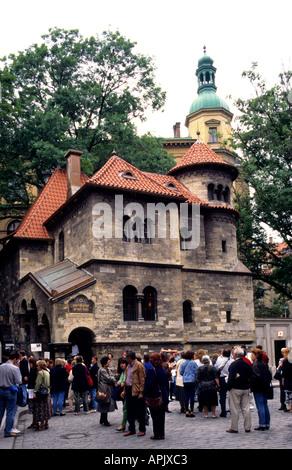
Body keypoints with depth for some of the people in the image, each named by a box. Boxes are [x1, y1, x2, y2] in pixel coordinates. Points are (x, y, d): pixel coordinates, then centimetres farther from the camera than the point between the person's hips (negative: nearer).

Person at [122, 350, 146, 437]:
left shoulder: (139, 365, -11)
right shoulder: (128, 366, 15)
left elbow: (142, 380, -14)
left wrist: (141, 392, -18)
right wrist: (124, 390, 15)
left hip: (136, 392, -8)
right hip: (129, 391, 8)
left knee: (139, 412, 2)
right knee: (129, 412, 13)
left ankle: (142, 430, 13)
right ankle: (131, 429, 24)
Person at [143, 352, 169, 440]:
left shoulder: (151, 370, -17)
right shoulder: (163, 369, 5)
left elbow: (149, 385, -19)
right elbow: (166, 382, 13)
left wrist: (145, 394, -7)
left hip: (154, 397, -7)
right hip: (163, 396, 7)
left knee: (155, 416, 3)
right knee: (161, 415, 14)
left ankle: (157, 434, 8)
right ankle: (162, 433, 20)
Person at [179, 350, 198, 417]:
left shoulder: (183, 363, 3)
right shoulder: (193, 363, -9)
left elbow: (180, 372, 7)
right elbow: (196, 371, -8)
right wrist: (195, 377, 12)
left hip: (185, 381, 4)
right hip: (192, 381, -4)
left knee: (186, 396, 9)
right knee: (192, 396, 1)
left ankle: (187, 412, 10)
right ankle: (191, 412, 4)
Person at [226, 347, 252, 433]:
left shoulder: (233, 364, -14)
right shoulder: (247, 365, 5)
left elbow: (231, 378, -19)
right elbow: (250, 377, 9)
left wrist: (228, 387, -10)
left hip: (235, 389, -6)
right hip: (246, 389, 6)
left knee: (235, 409, 1)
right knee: (246, 408, 10)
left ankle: (234, 428, 6)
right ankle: (247, 427, 14)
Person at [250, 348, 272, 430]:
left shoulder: (255, 365, -14)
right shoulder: (264, 364, 11)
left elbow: (257, 376, -24)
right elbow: (269, 375, 15)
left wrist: (251, 383, -12)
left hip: (258, 388, -8)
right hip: (265, 387, 8)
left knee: (260, 406, -5)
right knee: (265, 405, 12)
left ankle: (262, 425, -3)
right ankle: (267, 424, 17)